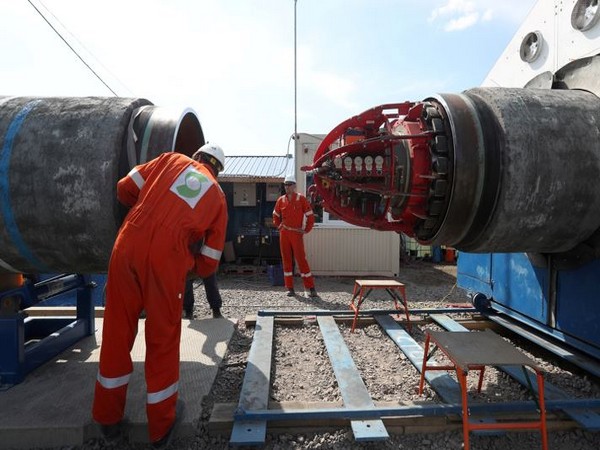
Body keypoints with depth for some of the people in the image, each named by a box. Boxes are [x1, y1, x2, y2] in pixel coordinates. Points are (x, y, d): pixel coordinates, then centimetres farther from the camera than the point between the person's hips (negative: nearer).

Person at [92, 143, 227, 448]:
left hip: (127, 244, 2)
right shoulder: (218, 197, 16)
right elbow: (208, 262, 12)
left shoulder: (172, 159, 18)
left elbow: (125, 188, 14)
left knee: (116, 331, 16)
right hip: (166, 257, -2)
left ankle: (108, 420, 35)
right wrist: (190, 268, 30)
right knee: (162, 339, 13)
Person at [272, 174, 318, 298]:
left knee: (301, 259, -6)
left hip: (297, 233, -4)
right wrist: (279, 227, 12)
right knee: (286, 260, 6)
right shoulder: (280, 200, 7)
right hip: (284, 234, 4)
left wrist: (305, 230, -3)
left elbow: (310, 216, -1)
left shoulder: (301, 199, -4)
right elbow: (276, 216, 23)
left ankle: (311, 288, 2)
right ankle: (290, 288, 14)